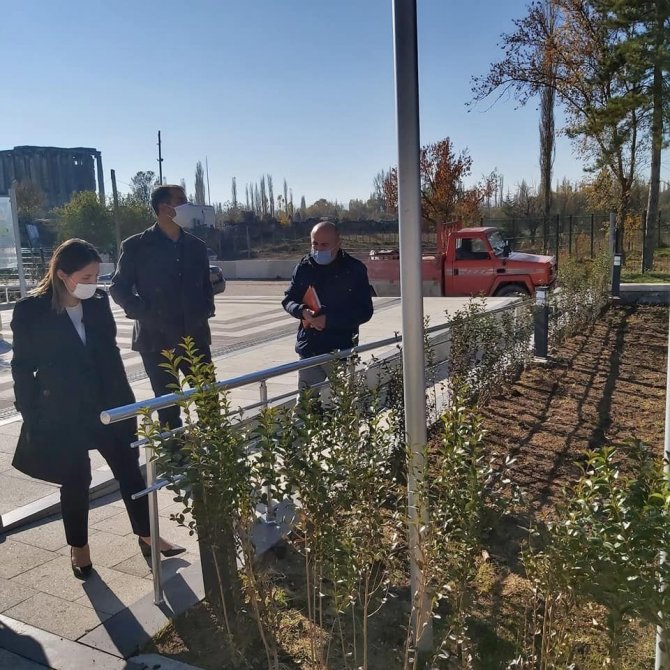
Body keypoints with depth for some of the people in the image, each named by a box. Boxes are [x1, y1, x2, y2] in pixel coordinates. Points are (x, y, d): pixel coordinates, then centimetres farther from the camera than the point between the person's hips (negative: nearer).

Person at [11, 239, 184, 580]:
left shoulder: (98, 302, -2)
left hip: (108, 405, 4)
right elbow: (22, 368, -6)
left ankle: (146, 535, 26)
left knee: (129, 469, 9)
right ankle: (78, 547, 33)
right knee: (75, 481, 10)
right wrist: (32, 416, -7)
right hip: (63, 413, -3)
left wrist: (125, 399, 8)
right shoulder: (31, 311, -12)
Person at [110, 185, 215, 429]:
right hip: (156, 339, -3)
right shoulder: (136, 246, -4)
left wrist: (207, 310, 4)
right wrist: (144, 315, -10)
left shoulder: (196, 246, 9)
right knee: (168, 404, 7)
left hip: (195, 336, 4)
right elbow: (118, 288, 0)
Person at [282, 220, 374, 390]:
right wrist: (303, 311, -11)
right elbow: (288, 300, 13)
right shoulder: (304, 268, 6)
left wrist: (329, 320, -18)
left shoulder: (355, 269, -5)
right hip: (309, 350, 3)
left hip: (341, 351, -3)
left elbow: (365, 312, -7)